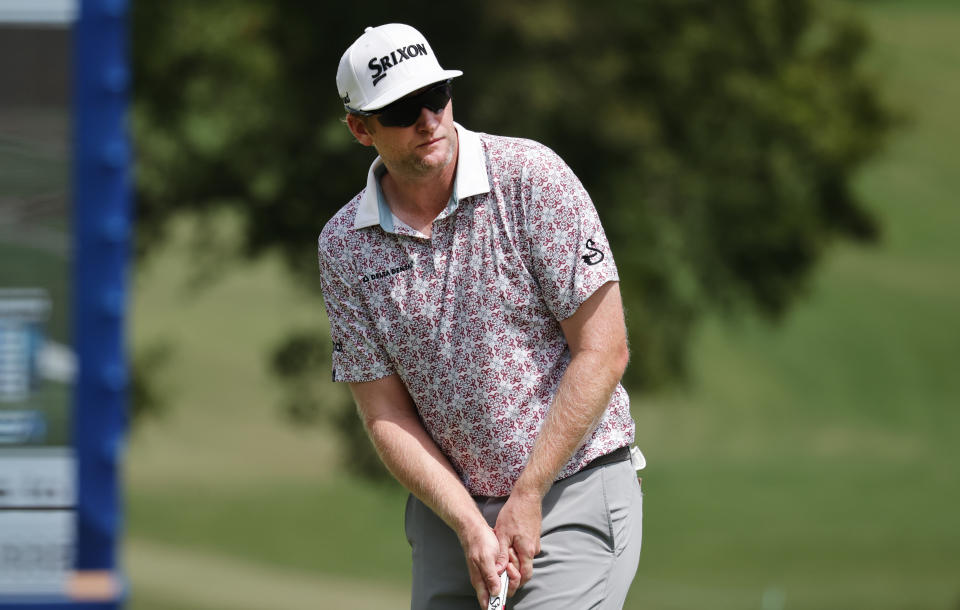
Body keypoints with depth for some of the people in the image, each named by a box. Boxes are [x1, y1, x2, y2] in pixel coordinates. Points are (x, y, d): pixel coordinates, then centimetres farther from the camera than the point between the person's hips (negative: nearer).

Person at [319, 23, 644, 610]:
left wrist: (528, 497, -12)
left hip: (573, 490, -4)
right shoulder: (343, 246, 1)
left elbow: (603, 353, -11)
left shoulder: (533, 176, -10)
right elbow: (387, 416, 1)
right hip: (450, 507, 4)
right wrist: (472, 529, -13)